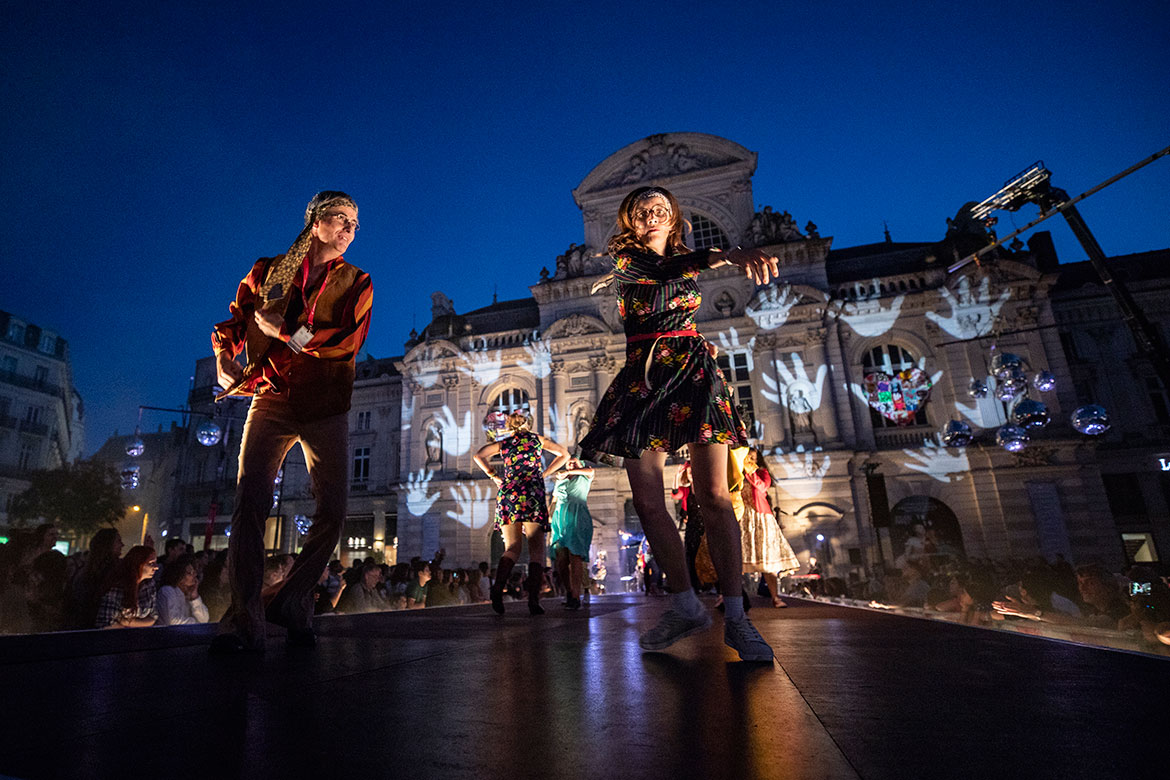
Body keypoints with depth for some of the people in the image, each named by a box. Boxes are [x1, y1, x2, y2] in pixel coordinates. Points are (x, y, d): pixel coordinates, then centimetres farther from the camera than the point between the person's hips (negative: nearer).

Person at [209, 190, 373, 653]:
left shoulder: (356, 282, 8)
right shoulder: (268, 270, 14)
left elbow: (348, 340, -7)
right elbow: (235, 319, 16)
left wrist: (280, 329, -7)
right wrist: (224, 356, -3)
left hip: (326, 409, 0)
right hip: (271, 399, 0)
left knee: (332, 511, -4)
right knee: (250, 499, -15)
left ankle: (293, 604, 14)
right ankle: (244, 621, -9)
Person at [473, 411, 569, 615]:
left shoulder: (503, 443, 17)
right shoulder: (538, 439, 15)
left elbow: (478, 456, 9)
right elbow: (564, 454, 18)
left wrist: (493, 476, 12)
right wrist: (544, 474, 17)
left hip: (507, 493, 2)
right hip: (532, 494, -2)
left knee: (512, 547, 4)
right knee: (536, 548, -3)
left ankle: (498, 587, -22)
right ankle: (533, 598, -18)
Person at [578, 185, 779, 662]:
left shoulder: (690, 261, 21)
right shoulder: (621, 259, 11)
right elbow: (656, 272, -10)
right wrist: (721, 256, -22)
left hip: (693, 371, 0)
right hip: (641, 378, 1)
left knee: (714, 497, -12)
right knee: (647, 502, -5)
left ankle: (736, 617, -6)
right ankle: (686, 608, 7)